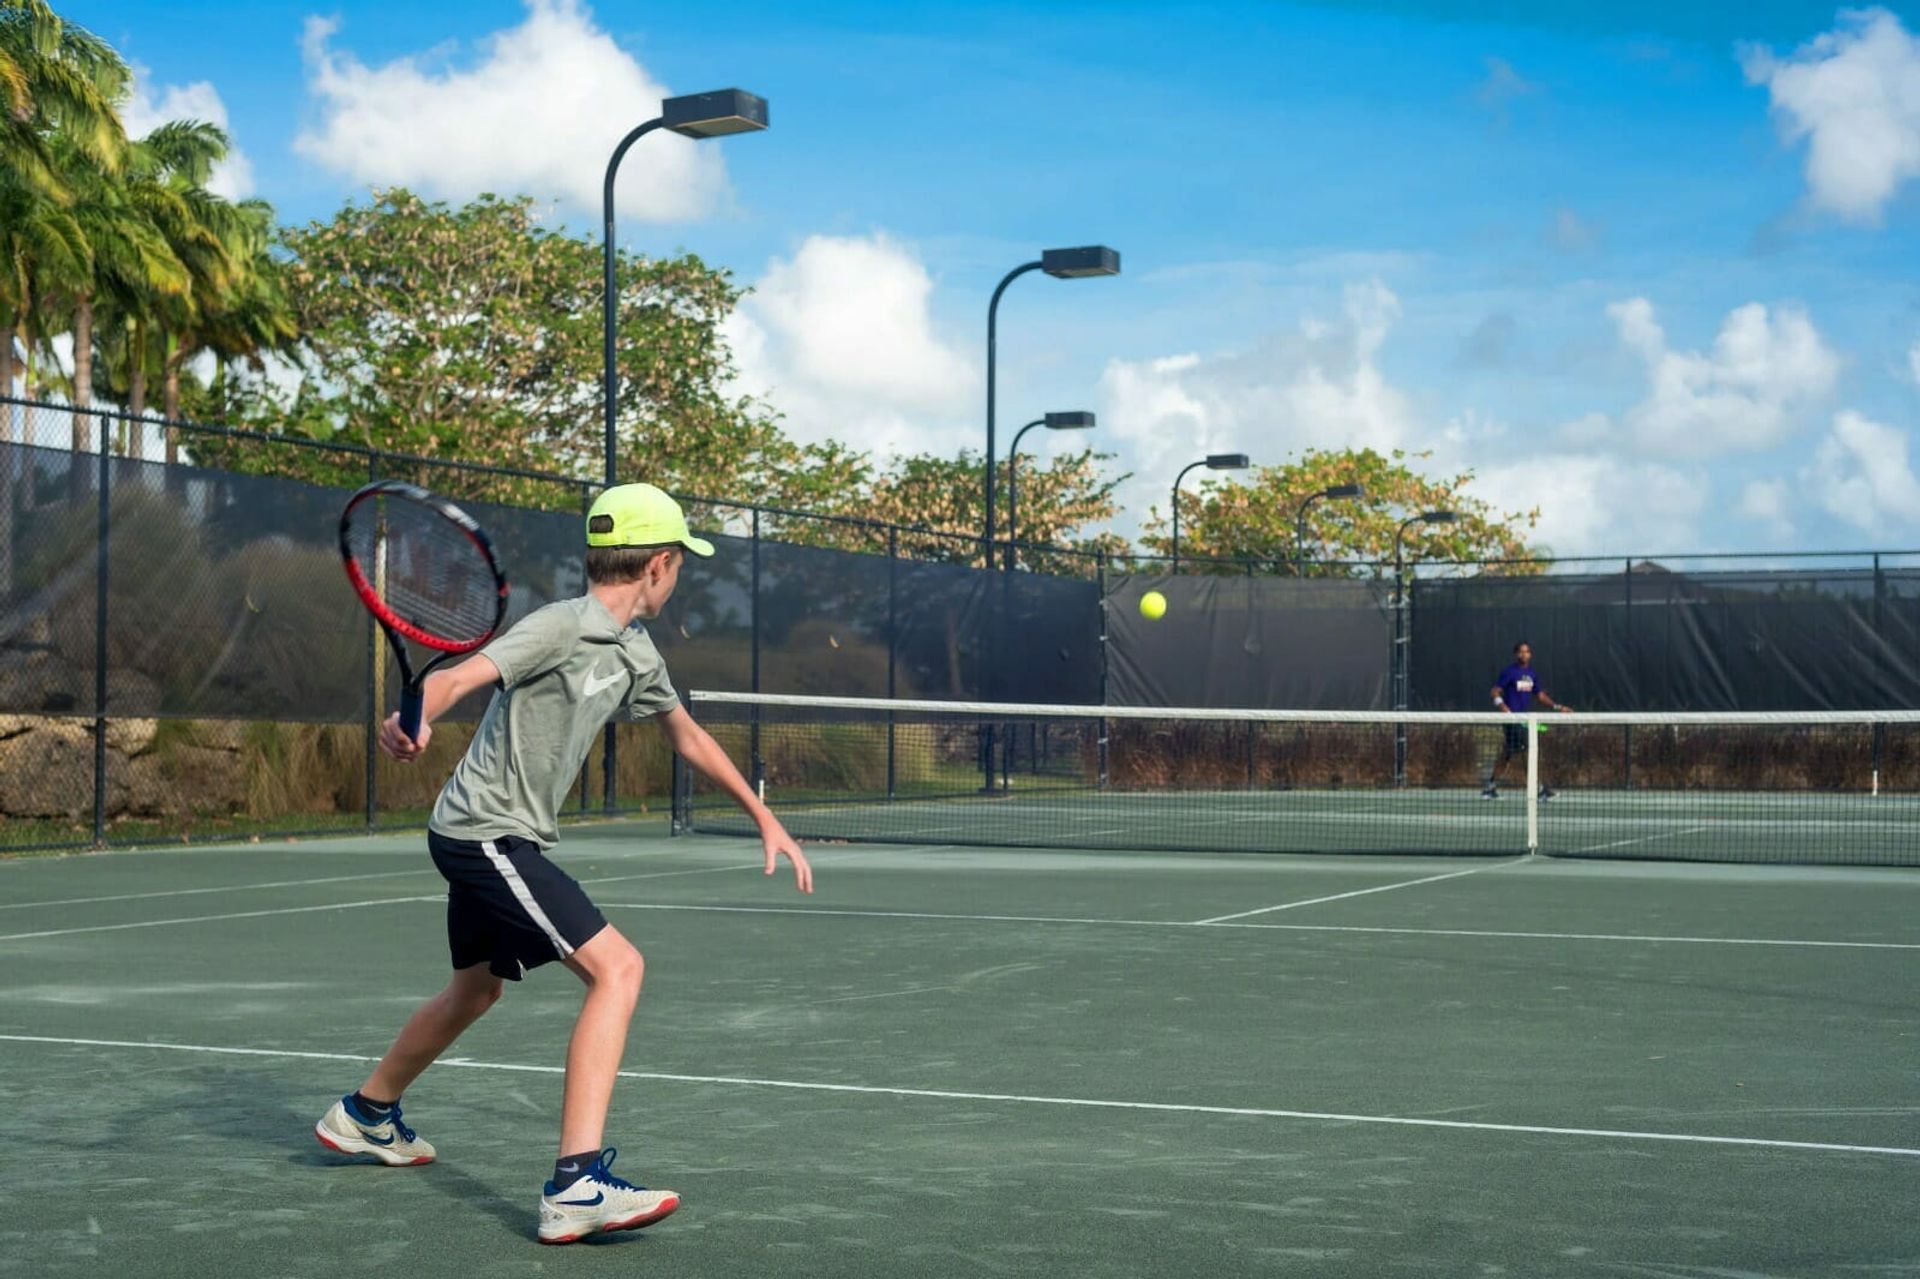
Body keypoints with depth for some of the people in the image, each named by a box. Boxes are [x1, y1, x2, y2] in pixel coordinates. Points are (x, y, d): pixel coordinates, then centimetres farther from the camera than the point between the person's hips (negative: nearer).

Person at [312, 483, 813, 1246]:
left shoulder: (634, 654, 9)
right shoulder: (560, 628, -18)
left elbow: (686, 735, 24)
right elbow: (458, 676, -32)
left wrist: (765, 818, 27)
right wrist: (412, 720, -54)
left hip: (497, 840, 10)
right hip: (486, 835, -10)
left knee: (476, 989, 28)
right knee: (616, 967, -19)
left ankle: (366, 1115, 51)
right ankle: (577, 1185, -23)